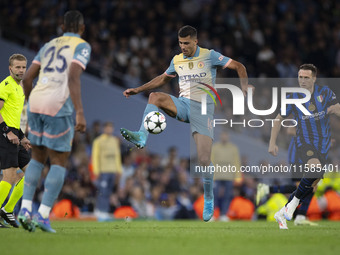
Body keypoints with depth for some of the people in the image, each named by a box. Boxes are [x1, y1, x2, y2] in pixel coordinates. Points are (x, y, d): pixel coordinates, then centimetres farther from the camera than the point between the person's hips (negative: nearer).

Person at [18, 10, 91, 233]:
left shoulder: (49, 46, 21)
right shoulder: (82, 47, 1)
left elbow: (27, 78, 17)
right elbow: (73, 77, -15)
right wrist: (80, 113, -20)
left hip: (36, 102, 6)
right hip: (59, 106, -6)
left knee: (38, 158, 19)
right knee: (59, 163, 4)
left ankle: (25, 209, 4)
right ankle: (43, 215, -7)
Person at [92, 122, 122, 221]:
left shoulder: (115, 140, 17)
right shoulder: (98, 141, -2)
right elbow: (95, 156, -4)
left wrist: (118, 170, 17)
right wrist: (96, 171, -11)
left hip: (112, 171, 6)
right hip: (103, 171, -6)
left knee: (107, 193, 5)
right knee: (103, 192, -12)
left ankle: (99, 211, 10)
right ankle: (102, 213, -13)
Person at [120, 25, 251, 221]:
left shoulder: (209, 56, -2)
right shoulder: (177, 60, 12)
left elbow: (238, 67, 1)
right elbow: (163, 79, 29)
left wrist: (244, 86, -17)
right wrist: (137, 90, 23)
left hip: (203, 108, -4)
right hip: (183, 104, 4)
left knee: (204, 160, -13)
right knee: (155, 97, -26)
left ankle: (209, 200, 6)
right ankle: (142, 137, -40)